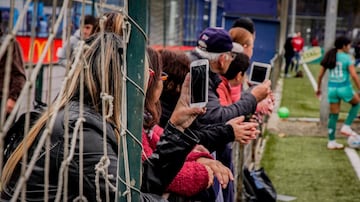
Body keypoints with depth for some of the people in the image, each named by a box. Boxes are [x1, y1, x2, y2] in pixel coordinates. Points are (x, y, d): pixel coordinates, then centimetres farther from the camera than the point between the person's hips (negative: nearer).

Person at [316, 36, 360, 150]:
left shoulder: (329, 57, 7)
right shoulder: (347, 58, -9)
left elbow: (320, 75, 8)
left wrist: (318, 88, 20)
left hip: (331, 88, 5)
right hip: (344, 87, -5)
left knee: (333, 115, 14)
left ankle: (331, 142, 17)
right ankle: (346, 127, 13)